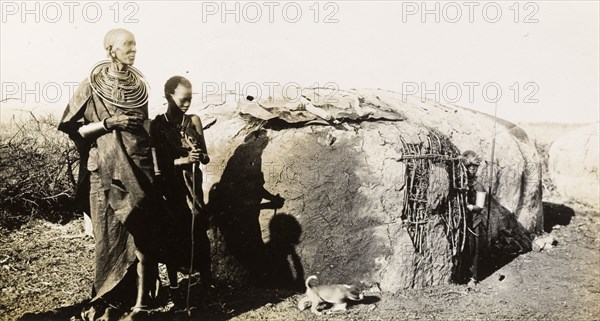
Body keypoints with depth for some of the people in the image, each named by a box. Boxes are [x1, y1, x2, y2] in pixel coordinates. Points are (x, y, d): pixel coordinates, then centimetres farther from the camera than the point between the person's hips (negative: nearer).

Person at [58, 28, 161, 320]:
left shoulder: (138, 85, 9)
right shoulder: (91, 87, -2)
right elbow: (74, 130, -3)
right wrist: (108, 123, -14)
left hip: (138, 170, 3)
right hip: (106, 172, -2)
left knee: (141, 235, -1)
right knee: (110, 236, 2)